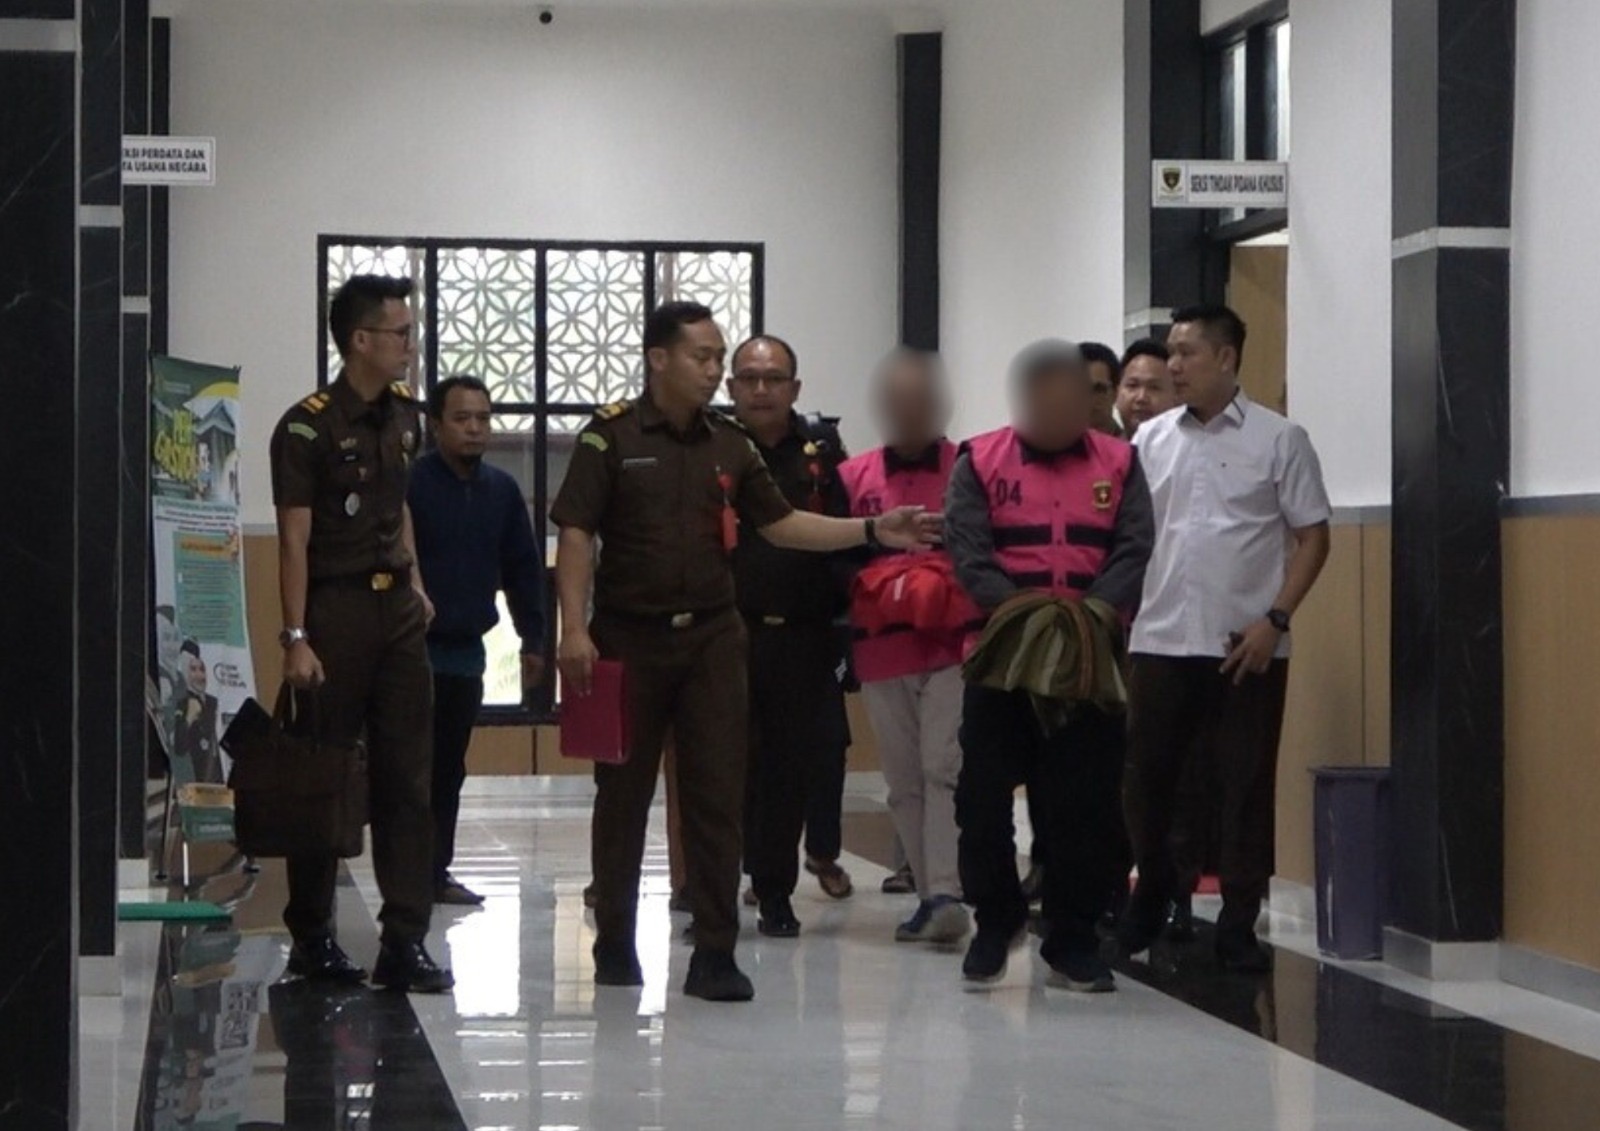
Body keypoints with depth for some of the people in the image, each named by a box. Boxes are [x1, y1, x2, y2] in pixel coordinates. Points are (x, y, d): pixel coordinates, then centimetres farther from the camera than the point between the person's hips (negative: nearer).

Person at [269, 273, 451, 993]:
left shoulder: (402, 415, 10)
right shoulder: (308, 427, -11)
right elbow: (295, 539, -14)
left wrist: (415, 580, 14)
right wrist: (295, 637, -18)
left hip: (396, 608, 7)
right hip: (335, 608, -7)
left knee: (407, 780, 3)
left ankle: (404, 941, 5)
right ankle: (311, 935, 16)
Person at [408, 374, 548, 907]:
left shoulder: (501, 490, 10)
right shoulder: (408, 483, -8)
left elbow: (523, 568, 15)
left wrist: (532, 640, 12)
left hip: (467, 651, 6)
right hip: (415, 648, -6)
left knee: (449, 769, 10)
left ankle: (436, 873, 17)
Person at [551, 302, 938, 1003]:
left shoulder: (729, 445, 10)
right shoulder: (612, 437, -4)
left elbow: (779, 523, 13)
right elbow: (575, 535, -9)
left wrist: (872, 531, 3)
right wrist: (574, 629, -17)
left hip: (712, 636, 4)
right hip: (628, 636, -3)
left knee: (717, 794, 0)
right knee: (623, 794, 7)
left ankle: (714, 953, 4)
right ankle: (614, 944, 20)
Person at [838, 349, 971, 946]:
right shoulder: (852, 478, 12)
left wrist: (955, 595, -14)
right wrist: (876, 590, -6)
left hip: (954, 645, -3)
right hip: (882, 650, 4)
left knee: (944, 768, -12)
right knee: (904, 782, 5)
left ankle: (946, 894, -16)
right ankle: (930, 896, 12)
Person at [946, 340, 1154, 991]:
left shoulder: (1118, 463, 10)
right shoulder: (979, 462, 6)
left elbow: (1134, 548, 0)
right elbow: (966, 547, -5)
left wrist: (1097, 610, -18)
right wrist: (1016, 608, -21)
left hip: (1095, 655, 1)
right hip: (1002, 649, -1)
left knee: (1087, 801, 1)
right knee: (984, 792, 1)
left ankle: (1073, 940, 12)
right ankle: (995, 919, 20)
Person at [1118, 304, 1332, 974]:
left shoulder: (1279, 439, 0)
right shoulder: (1151, 440, 10)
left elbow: (1312, 536, 0)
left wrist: (1276, 619, -10)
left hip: (1246, 647, -3)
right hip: (1160, 640, 3)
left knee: (1246, 786, 1)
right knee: (1147, 776, 7)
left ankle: (1239, 926, 10)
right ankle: (1151, 898, 28)